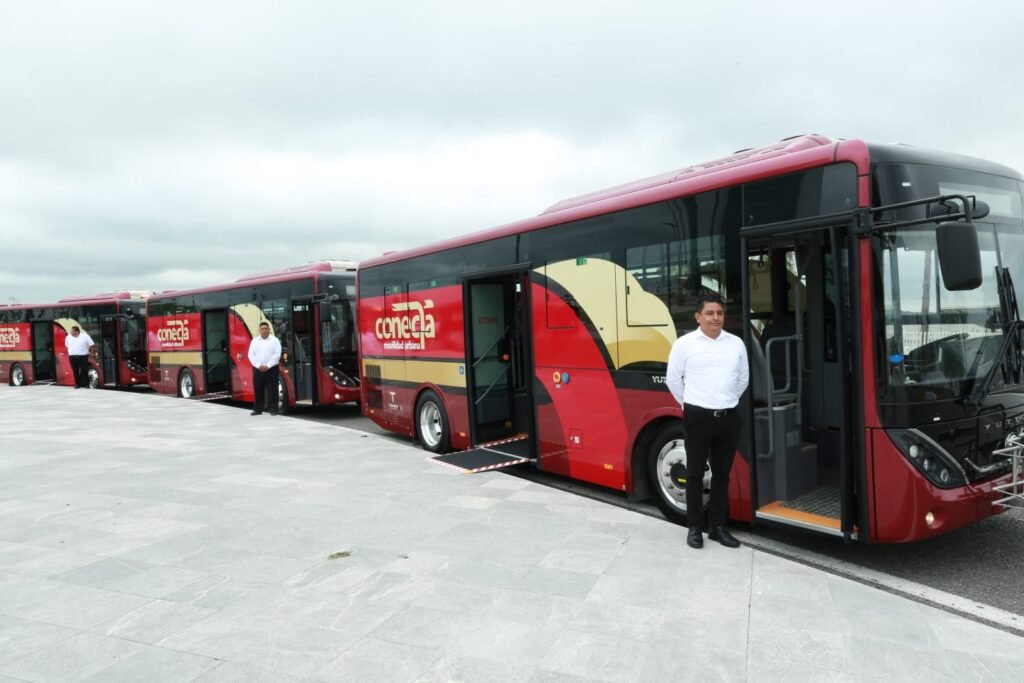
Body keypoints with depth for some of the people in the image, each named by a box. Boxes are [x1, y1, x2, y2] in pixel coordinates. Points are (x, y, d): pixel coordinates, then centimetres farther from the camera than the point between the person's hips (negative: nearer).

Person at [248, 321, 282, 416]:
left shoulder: (275, 340, 4)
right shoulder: (255, 341, 10)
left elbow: (277, 355, -5)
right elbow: (251, 355, 3)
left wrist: (268, 366, -14)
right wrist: (258, 366, -11)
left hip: (271, 369, -2)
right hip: (257, 369, 2)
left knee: (272, 390, -3)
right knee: (258, 390, 4)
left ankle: (273, 409, 1)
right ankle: (257, 409, 12)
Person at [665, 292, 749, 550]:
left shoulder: (736, 343, 5)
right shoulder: (685, 343, -6)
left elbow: (743, 378, 17)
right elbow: (673, 378, 2)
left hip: (729, 417, 4)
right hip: (697, 416, -3)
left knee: (722, 473, 11)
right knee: (695, 473, 5)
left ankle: (718, 526, 23)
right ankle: (694, 527, 16)